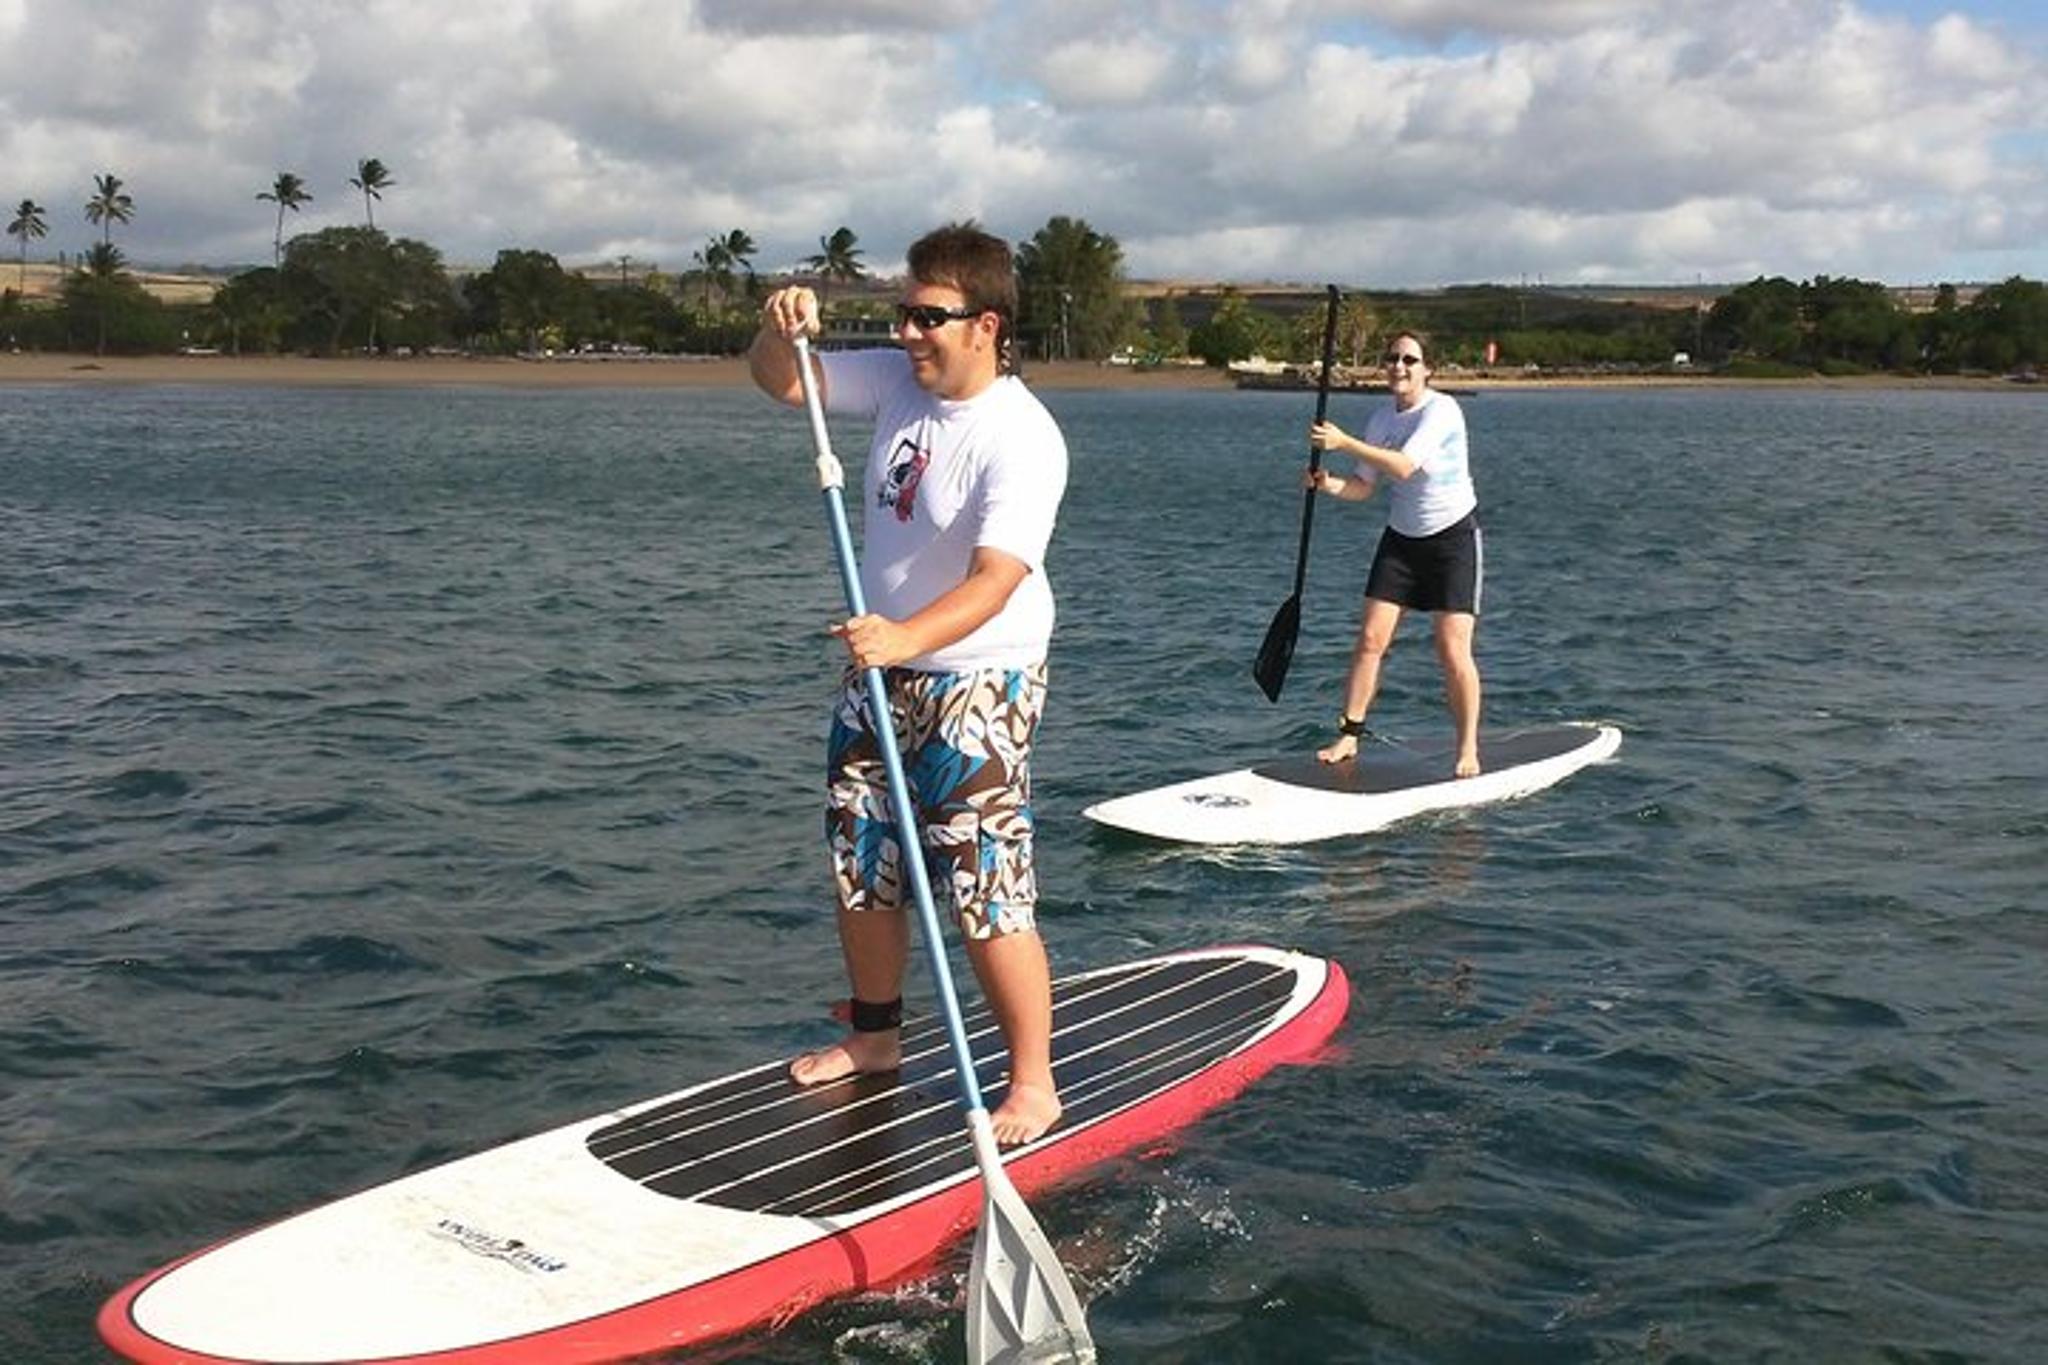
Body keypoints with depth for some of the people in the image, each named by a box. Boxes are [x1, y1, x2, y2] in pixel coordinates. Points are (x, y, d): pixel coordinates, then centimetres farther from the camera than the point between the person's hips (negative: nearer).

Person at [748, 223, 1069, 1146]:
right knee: (860, 869, 16)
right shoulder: (896, 379, 1)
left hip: (976, 687, -8)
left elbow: (996, 578, -34)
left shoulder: (1021, 438, -22)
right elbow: (781, 382, 8)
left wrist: (907, 636, -50)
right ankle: (875, 1035, 36)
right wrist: (781, 330, -16)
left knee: (988, 896, -8)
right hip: (881, 670, 8)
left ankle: (1034, 1083, 6)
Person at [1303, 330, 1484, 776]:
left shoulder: (1442, 410, -19)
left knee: (1452, 650, -9)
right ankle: (1348, 735, 6)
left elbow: (1404, 466, -32)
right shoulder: (1381, 419, 2)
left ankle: (1468, 750, 4)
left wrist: (1344, 442, -36)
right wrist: (1332, 485, -19)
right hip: (1401, 538, 6)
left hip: (1454, 537, -5)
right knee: (1370, 639, -2)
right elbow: (1363, 487, 2)